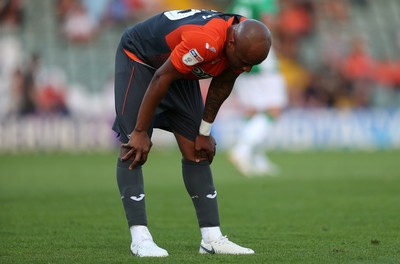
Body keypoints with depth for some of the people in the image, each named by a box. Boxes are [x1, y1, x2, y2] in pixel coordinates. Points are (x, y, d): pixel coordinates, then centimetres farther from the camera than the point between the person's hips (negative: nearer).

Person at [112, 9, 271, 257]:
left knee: (196, 151, 2)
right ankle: (140, 239, -17)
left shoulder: (245, 43, -19)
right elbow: (161, 79, -32)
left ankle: (212, 238, 2)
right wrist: (140, 132, -23)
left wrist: (205, 132, 7)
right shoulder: (205, 41, -42)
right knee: (133, 149, -16)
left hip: (181, 72, 7)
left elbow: (220, 87, -1)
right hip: (139, 58, -7)